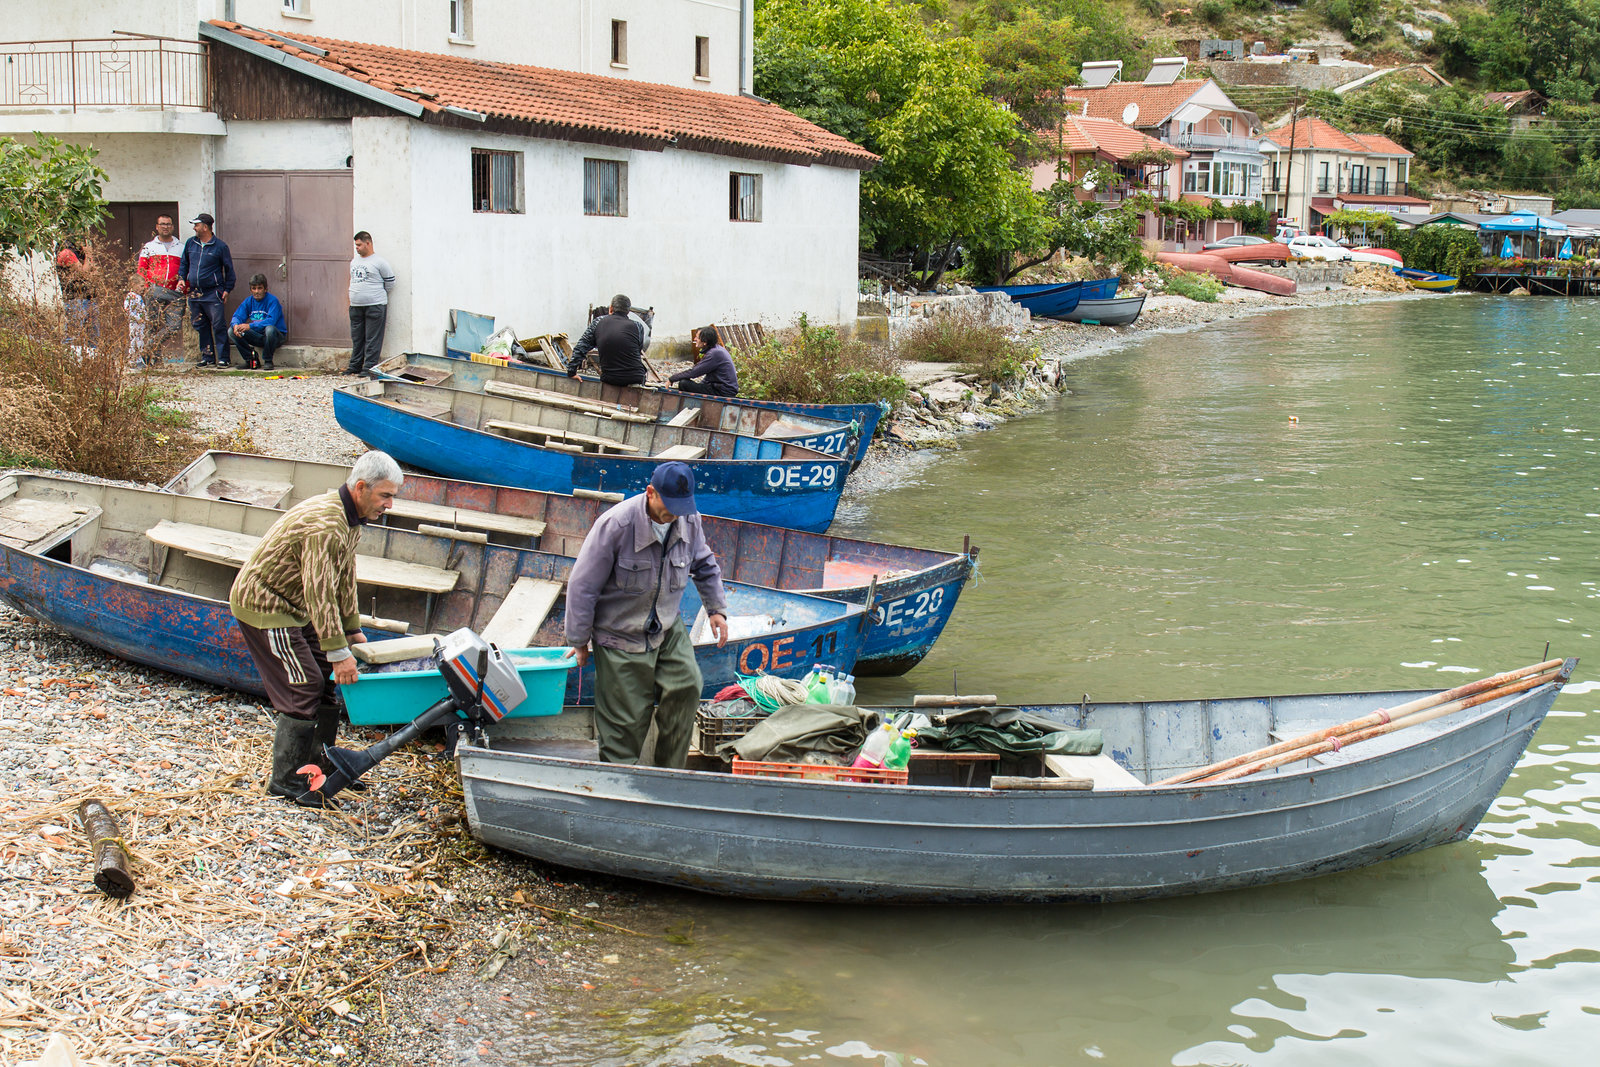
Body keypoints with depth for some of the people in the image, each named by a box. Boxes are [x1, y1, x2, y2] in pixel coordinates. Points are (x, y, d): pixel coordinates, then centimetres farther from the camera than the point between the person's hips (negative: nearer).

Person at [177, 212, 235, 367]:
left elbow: (229, 269, 2)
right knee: (200, 327, 8)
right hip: (194, 293, 6)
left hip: (213, 294, -6)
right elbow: (183, 263, 23)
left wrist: (227, 289, -2)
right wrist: (181, 278, 8)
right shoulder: (190, 243, 11)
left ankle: (223, 358, -5)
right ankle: (207, 358, 15)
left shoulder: (220, 246, -3)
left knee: (219, 326, -8)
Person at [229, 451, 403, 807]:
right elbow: (320, 592, -30)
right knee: (304, 689, -10)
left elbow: (344, 579, 14)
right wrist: (339, 652, -29)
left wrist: (353, 629, 17)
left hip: (291, 605, 10)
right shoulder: (325, 526, -29)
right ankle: (285, 781, -2)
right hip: (263, 604, -10)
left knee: (326, 680, 12)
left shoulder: (351, 519, 4)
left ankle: (318, 764, 23)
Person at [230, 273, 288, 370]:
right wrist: (236, 325, -28)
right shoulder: (248, 301, 3)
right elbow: (237, 316, -2)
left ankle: (268, 361, -19)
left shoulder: (272, 300, -15)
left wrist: (250, 326, -36)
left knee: (269, 329, -40)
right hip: (258, 336, 5)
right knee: (232, 331, -10)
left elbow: (271, 321, -28)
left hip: (277, 336, -5)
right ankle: (250, 359, 1)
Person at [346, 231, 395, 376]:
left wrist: (376, 294, 7)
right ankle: (355, 366, 20)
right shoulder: (354, 262, 15)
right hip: (355, 306, 7)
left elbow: (390, 283, -2)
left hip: (375, 306, -7)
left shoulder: (379, 262, -6)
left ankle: (369, 367, -3)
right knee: (357, 338, 12)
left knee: (372, 339, -5)